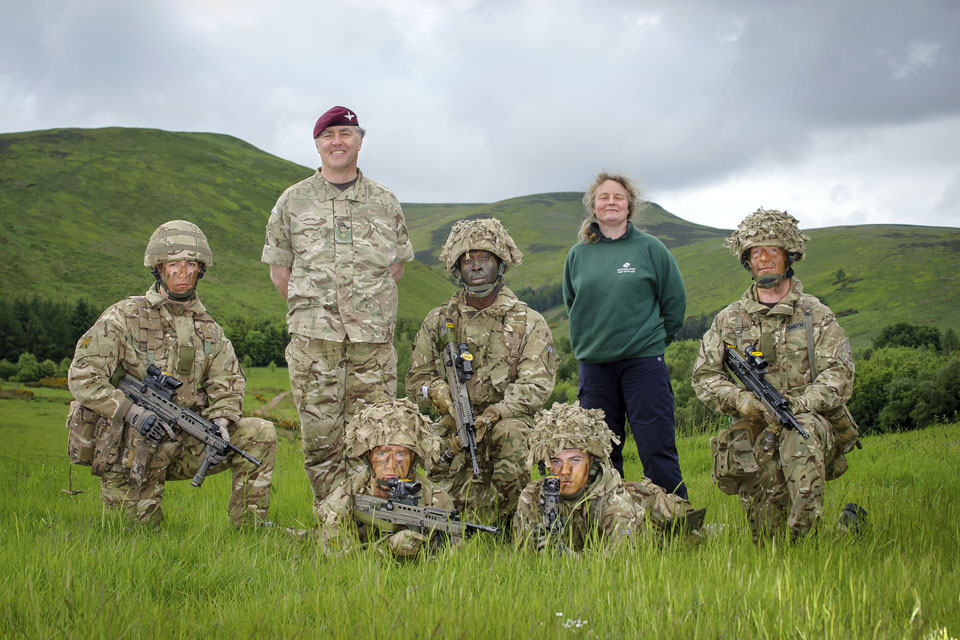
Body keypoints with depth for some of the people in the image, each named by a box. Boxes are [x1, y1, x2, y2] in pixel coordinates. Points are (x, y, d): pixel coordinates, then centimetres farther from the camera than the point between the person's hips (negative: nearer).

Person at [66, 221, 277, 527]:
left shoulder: (207, 328, 8)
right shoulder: (124, 317, -9)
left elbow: (227, 383, 9)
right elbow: (82, 377, -15)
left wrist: (221, 421, -14)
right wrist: (133, 413, -26)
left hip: (182, 444, 4)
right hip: (129, 450, -4)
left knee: (260, 434, -10)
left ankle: (249, 527, -2)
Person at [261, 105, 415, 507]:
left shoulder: (384, 202, 12)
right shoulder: (293, 201, 9)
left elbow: (397, 264, 19)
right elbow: (278, 266, 13)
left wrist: (369, 303, 9)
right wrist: (309, 307, 5)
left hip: (373, 337, 1)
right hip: (314, 337, -1)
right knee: (320, 433, -1)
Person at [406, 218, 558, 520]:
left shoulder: (529, 323, 2)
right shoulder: (438, 321, 10)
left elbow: (536, 385, -9)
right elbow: (416, 379, 10)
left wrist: (489, 416, -23)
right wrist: (439, 393, -15)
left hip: (508, 419, -2)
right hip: (454, 426, 2)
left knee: (509, 431, -38)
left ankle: (511, 515, -16)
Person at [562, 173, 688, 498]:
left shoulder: (650, 248, 1)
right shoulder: (578, 254, 9)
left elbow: (675, 300, 6)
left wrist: (654, 340, 5)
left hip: (644, 363, -3)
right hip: (593, 364, 3)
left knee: (657, 449, -5)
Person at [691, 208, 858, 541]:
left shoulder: (816, 316, 10)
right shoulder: (729, 320, 13)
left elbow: (839, 375, 0)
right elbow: (704, 376, 8)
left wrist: (798, 404, -19)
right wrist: (744, 401, -12)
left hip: (811, 426, -2)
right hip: (752, 435, 2)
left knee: (801, 431, -40)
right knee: (766, 537, -12)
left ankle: (805, 534, -37)